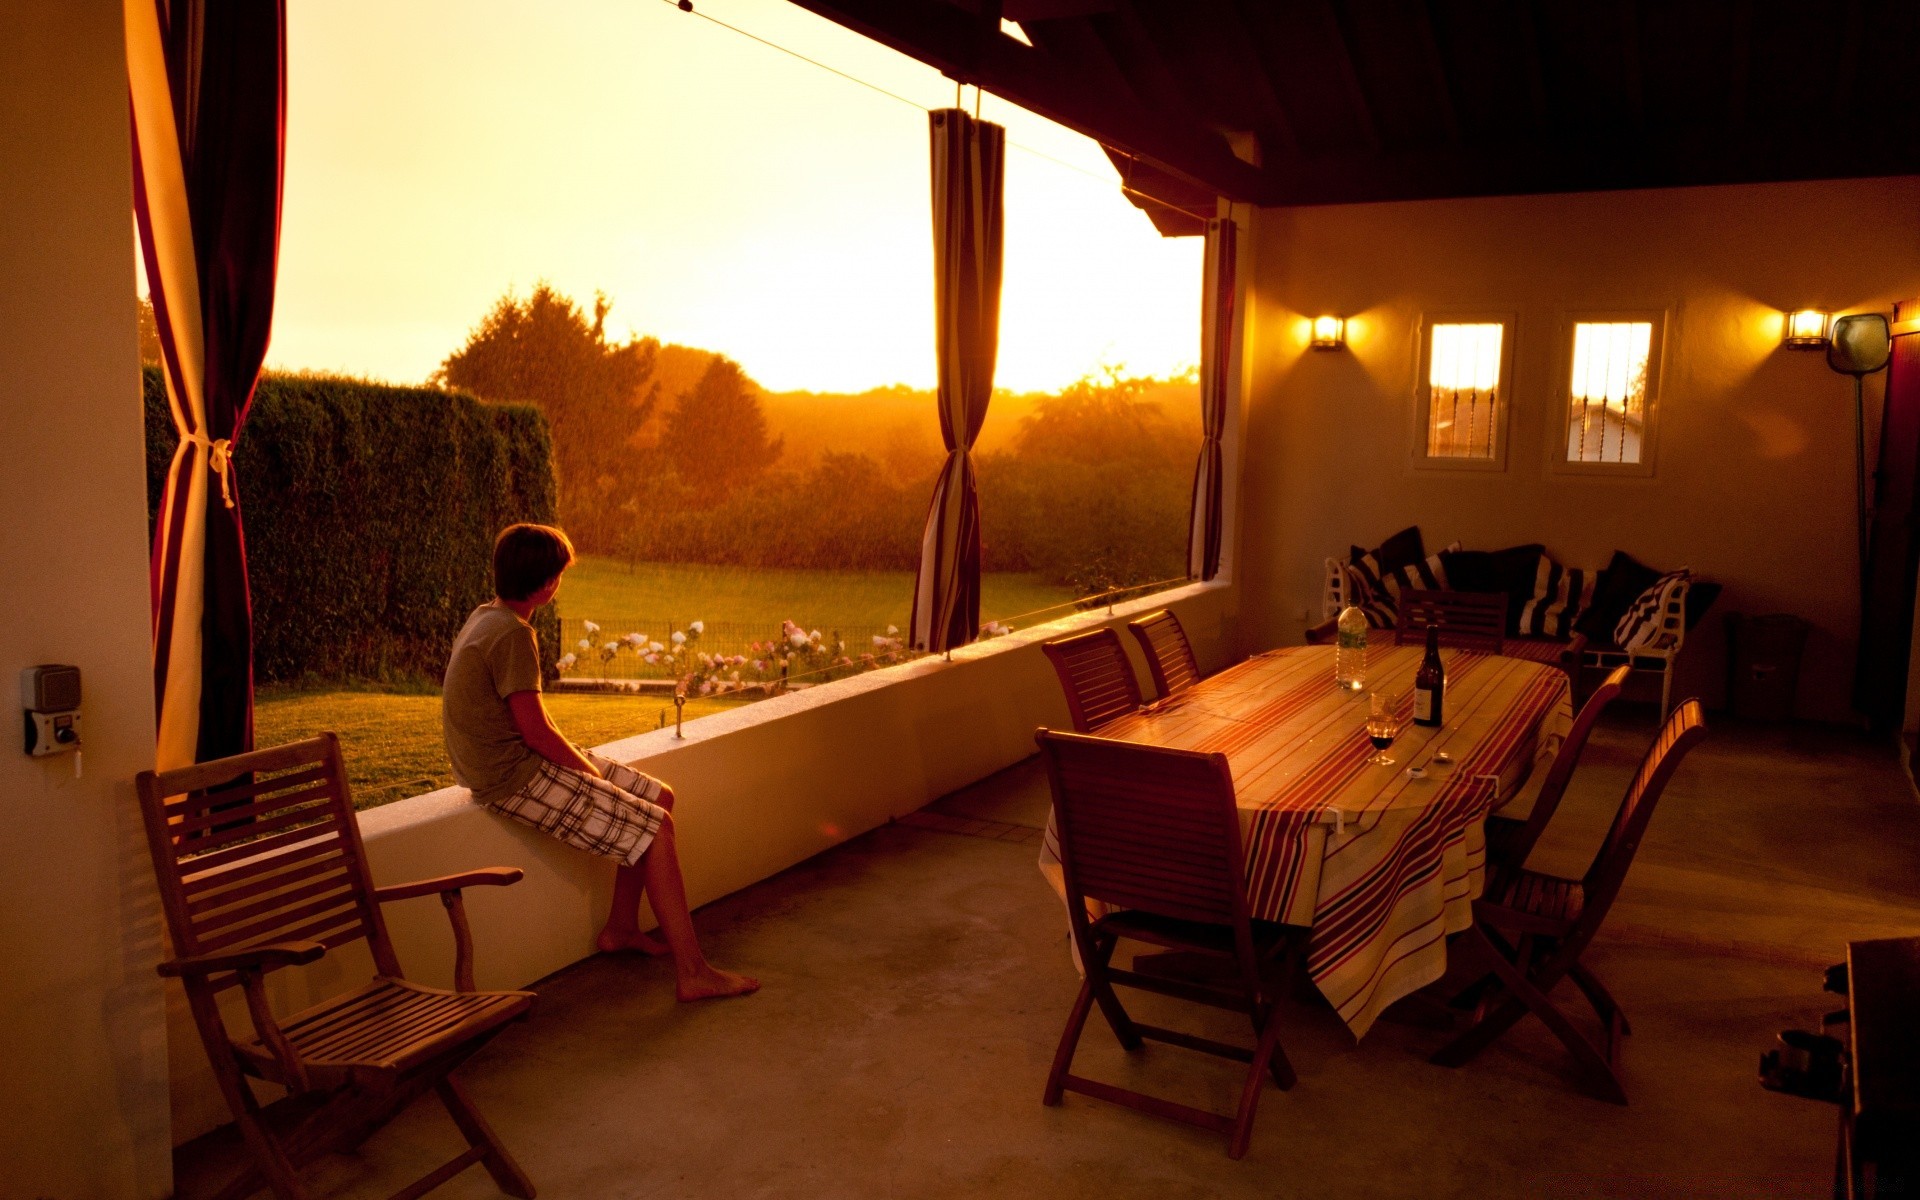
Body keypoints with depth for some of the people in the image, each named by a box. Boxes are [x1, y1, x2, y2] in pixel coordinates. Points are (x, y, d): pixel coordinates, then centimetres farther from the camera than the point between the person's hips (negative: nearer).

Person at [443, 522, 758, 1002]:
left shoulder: (486, 618, 11)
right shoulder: (513, 634, -21)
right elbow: (536, 731, -22)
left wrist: (586, 764, 10)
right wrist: (593, 774, -8)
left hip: (527, 760, 10)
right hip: (515, 778, -10)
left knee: (660, 797, 10)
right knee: (654, 827, -12)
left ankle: (621, 928, 20)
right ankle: (692, 972, -11)